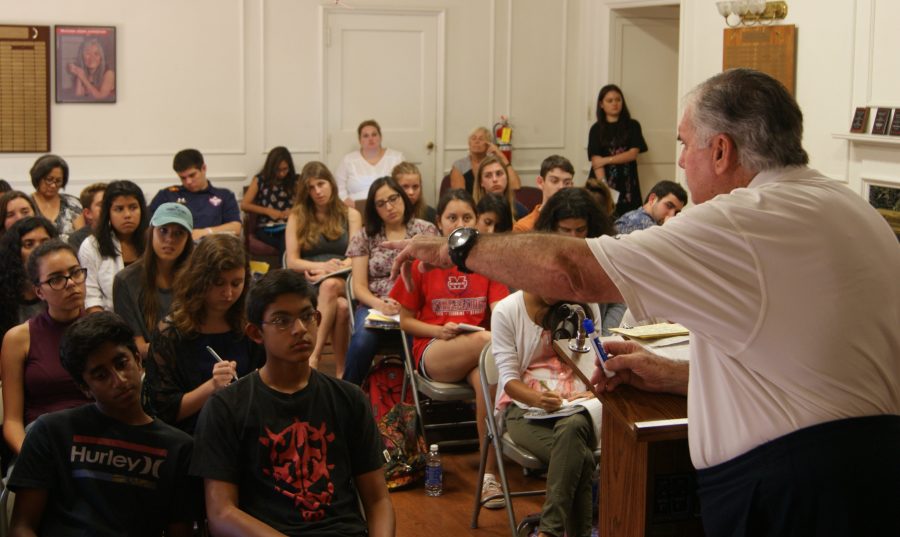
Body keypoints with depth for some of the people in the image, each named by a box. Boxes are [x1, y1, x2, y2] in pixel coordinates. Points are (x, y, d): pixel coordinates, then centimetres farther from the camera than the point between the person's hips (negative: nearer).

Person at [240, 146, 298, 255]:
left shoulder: (293, 182, 16)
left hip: (289, 226, 1)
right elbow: (244, 205, 8)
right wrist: (268, 211, -1)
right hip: (265, 228, -1)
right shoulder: (260, 180, 13)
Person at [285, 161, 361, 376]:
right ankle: (340, 371, -37)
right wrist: (321, 266, -15)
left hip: (343, 281, 0)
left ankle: (313, 357, -43)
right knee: (341, 307, -36)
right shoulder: (297, 217, 13)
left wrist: (333, 269, -16)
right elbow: (292, 262, 4)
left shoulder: (351, 215, 15)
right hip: (309, 282, 0)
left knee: (330, 285, -39)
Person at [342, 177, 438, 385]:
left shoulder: (426, 230, 11)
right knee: (362, 342, -33)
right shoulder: (364, 237, 14)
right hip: (374, 306, 1)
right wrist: (379, 304, -15)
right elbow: (359, 286, 7)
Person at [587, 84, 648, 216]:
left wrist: (607, 160, -10)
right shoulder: (596, 129, 7)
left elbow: (633, 153, -1)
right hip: (604, 184, -1)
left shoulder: (632, 126, 9)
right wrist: (603, 185, -19)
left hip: (627, 186, 1)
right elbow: (596, 160, -4)